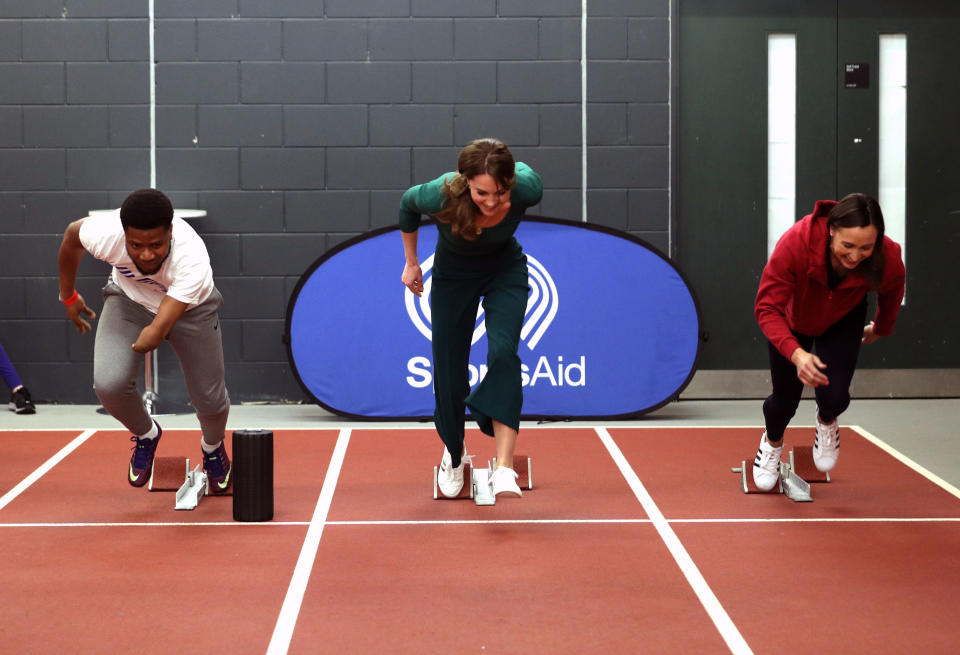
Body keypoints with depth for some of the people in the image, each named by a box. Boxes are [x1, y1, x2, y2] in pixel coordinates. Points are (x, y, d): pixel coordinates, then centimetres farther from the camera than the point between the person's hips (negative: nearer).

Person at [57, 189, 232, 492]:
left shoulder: (192, 259, -43)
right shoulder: (104, 233, -35)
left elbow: (160, 326, -48)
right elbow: (72, 234, -9)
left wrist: (154, 334, -71)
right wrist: (68, 296, 3)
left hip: (188, 306, -1)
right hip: (129, 298, 1)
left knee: (209, 398, 0)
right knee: (109, 384, -21)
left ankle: (213, 447, 39)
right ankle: (146, 434, 15)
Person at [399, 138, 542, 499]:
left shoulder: (526, 189, -33)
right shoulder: (442, 195, -35)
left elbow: (523, 169, -5)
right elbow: (407, 204, -9)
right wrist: (411, 263, 2)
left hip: (505, 269, 0)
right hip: (453, 274, 0)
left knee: (503, 353, -24)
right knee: (449, 371, 2)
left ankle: (504, 468, -30)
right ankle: (454, 453, 32)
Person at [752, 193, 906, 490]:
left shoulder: (888, 257, -34)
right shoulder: (795, 243, -44)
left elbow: (892, 291, -7)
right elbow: (767, 308, -39)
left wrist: (881, 328, 14)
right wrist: (796, 354, -54)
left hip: (842, 323, 1)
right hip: (792, 318, -1)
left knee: (833, 396, -15)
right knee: (785, 398, 2)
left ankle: (827, 422, 27)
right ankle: (772, 442, 42)